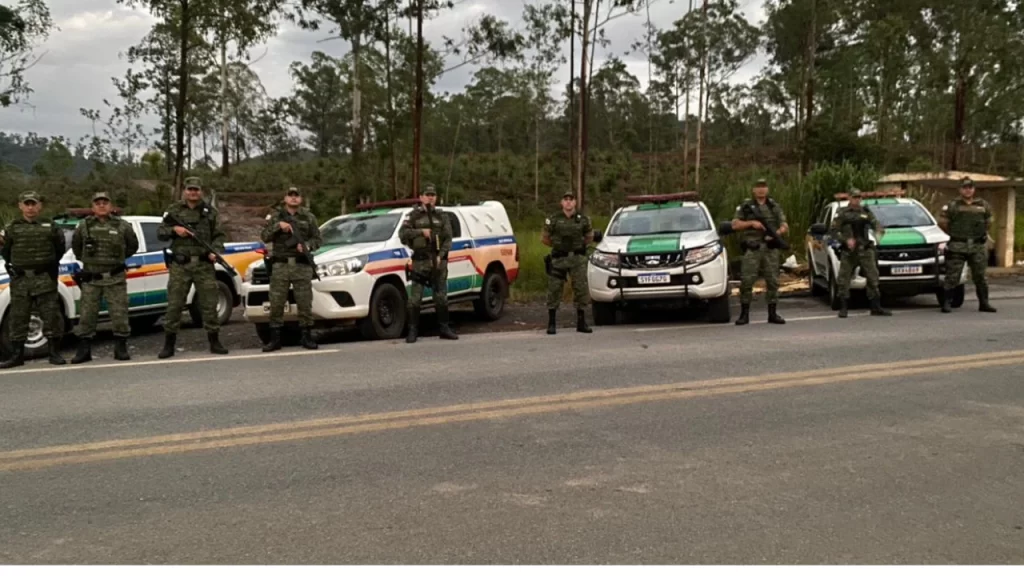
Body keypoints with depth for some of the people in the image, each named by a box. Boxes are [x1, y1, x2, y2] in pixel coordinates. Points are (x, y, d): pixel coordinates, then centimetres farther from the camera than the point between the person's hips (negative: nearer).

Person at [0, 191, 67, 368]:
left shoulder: (49, 226, 5)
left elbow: (60, 247, 14)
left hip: (45, 278, -1)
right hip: (20, 280, 1)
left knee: (51, 315, -2)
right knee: (18, 317, 4)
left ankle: (55, 353, 5)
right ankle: (17, 355, 11)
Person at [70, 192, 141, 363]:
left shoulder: (122, 226, 3)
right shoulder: (84, 226, 6)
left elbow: (133, 245, 15)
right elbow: (76, 245, 21)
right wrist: (85, 260, 17)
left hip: (115, 278, -1)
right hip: (91, 278, 1)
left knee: (119, 314, 0)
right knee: (87, 315, 1)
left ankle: (121, 349, 9)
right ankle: (84, 350, 8)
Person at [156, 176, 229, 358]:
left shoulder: (210, 212, 10)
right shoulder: (173, 210, 9)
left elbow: (218, 235, 6)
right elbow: (160, 233, 11)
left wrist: (216, 251, -12)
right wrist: (174, 229, -9)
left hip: (204, 264, 0)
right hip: (180, 265, 0)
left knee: (209, 304, 2)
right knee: (174, 304, 0)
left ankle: (214, 342, 12)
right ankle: (169, 345, 7)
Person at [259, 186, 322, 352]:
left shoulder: (309, 217, 11)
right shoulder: (275, 217, 12)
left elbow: (317, 239, 8)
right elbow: (264, 237, 2)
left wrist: (307, 246, -12)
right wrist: (278, 225, -12)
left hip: (302, 266, 0)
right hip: (280, 265, 0)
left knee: (305, 303, -1)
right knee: (276, 303, -1)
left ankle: (307, 337, 7)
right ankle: (275, 339, 5)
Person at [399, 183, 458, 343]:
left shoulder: (442, 216, 11)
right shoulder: (414, 216, 6)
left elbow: (448, 238, 4)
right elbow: (402, 233, -5)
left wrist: (441, 255, -10)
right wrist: (421, 231, -16)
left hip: (438, 261, 2)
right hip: (420, 261, -2)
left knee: (441, 297, 6)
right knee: (415, 298, -4)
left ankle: (444, 328, 15)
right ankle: (413, 330, 2)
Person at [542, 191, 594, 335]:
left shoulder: (583, 219, 4)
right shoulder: (553, 219, -1)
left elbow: (589, 237, 19)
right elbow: (544, 238, 9)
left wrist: (580, 246, 12)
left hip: (578, 259, 1)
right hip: (558, 259, -1)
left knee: (581, 289, -1)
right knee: (554, 290, -1)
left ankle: (581, 323, 8)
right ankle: (551, 324, 7)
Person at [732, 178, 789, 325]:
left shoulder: (775, 206, 15)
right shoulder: (745, 206, 9)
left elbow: (785, 226, 10)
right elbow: (735, 225, 3)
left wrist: (778, 232, -12)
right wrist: (751, 223, -10)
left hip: (771, 249, 2)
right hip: (752, 249, -2)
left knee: (773, 281, 2)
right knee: (747, 281, -7)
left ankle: (773, 313, 9)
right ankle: (744, 314, 0)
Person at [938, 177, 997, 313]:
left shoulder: (983, 206, 8)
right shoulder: (952, 206, -1)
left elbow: (988, 222, 23)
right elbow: (942, 223, 7)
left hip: (978, 247, 3)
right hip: (957, 247, -3)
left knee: (980, 276, 8)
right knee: (952, 276, -4)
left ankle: (984, 303, 17)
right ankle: (946, 303, 2)